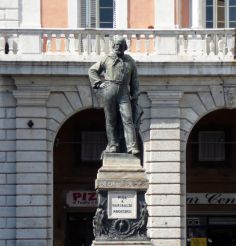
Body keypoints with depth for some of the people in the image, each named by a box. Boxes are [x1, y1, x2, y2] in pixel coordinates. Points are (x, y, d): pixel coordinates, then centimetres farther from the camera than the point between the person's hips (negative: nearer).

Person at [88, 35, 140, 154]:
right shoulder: (107, 59, 11)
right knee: (111, 120, 1)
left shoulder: (130, 61, 15)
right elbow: (92, 70, 18)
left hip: (123, 92, 0)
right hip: (109, 91, 0)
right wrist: (98, 83, 5)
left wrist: (135, 97, 9)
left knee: (127, 119, -10)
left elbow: (134, 81, 16)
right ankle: (113, 145, 6)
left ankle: (132, 146, -15)